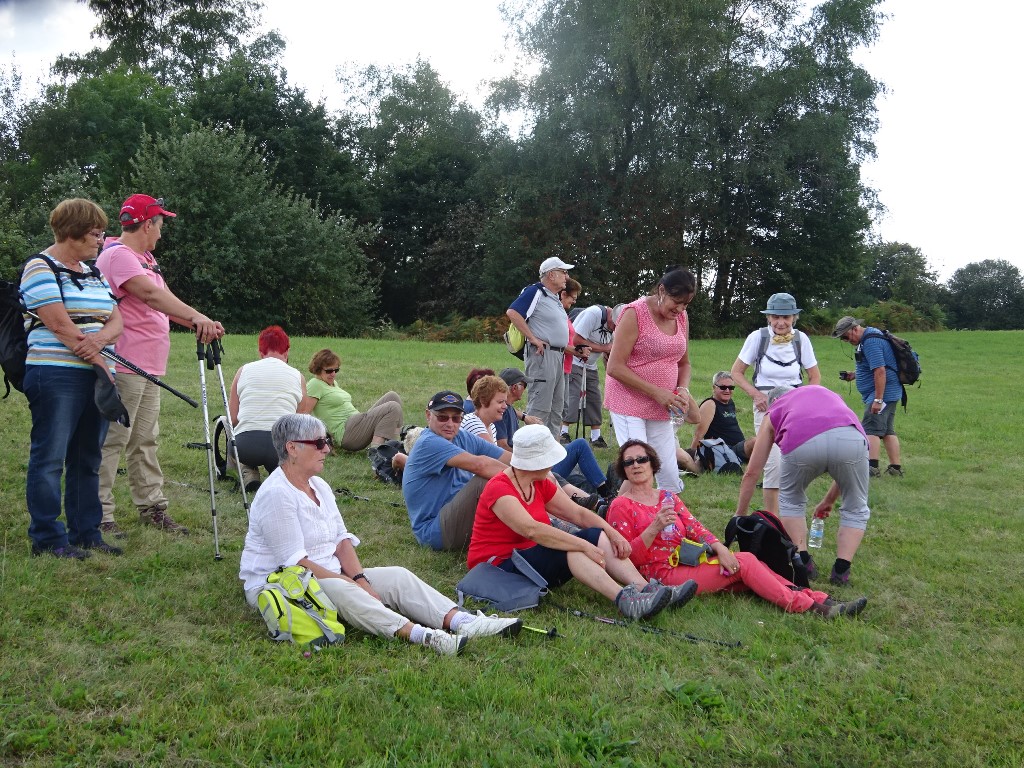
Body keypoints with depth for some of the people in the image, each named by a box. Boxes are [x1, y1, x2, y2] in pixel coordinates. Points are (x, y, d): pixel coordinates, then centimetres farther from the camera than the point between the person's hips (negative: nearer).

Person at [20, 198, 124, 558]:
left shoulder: (93, 273, 18)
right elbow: (60, 325, -14)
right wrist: (98, 359, -13)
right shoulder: (40, 268, -5)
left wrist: (101, 337, -13)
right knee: (50, 457, -2)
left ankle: (86, 533, 18)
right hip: (56, 376, -8)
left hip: (95, 376, 8)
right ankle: (47, 537, 6)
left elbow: (116, 320, 9)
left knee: (87, 458, 11)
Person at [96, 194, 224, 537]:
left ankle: (152, 506, 20)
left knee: (146, 441, 13)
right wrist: (197, 317, -36)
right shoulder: (117, 256, -12)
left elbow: (163, 303, 16)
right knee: (112, 440, -6)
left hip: (149, 368, 10)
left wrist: (200, 324, 1)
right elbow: (151, 294, -27)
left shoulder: (145, 259, 20)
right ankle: (99, 515, 0)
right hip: (123, 366, -10)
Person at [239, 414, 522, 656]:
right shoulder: (276, 495, -17)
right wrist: (353, 584, -22)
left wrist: (359, 578, -10)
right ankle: (418, 634, -54)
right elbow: (295, 561, -22)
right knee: (340, 590, -38)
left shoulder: (319, 486, 12)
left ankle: (463, 622, -28)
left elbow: (342, 540, 9)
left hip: (330, 576, 9)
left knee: (398, 576, -11)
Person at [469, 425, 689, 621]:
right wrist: (584, 546, -35)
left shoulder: (540, 484, 9)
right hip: (497, 567, -9)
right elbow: (532, 530, -33)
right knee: (569, 549, -30)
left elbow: (578, 513, 6)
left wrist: (613, 534, -10)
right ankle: (625, 601, -40)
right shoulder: (499, 489, -19)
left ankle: (644, 588, -21)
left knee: (597, 535, -8)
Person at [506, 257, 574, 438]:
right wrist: (533, 339, -19)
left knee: (556, 408, 13)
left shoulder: (554, 298, 19)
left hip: (557, 355, 10)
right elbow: (512, 312, -21)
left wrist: (568, 348, 17)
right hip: (542, 354, -10)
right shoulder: (535, 292, -10)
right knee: (540, 407, -10)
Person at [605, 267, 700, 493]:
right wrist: (657, 392, -20)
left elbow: (684, 363, 19)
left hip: (661, 410, 7)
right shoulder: (635, 314, -12)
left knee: (670, 479, 5)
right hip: (629, 404, -6)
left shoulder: (681, 317, 8)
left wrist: (683, 390, -3)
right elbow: (615, 367, -17)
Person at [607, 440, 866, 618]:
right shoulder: (621, 506, -2)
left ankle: (819, 600, -19)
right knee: (745, 562, -17)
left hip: (687, 561, 6)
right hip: (660, 574, -6)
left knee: (748, 563, -15)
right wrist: (655, 527, -23)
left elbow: (695, 529, 9)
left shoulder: (668, 498, 19)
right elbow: (628, 557, -10)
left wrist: (719, 547, -12)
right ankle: (810, 608, -15)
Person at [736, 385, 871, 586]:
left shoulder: (773, 412, 36)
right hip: (850, 438, 1)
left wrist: (739, 516, 48)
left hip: (801, 442, -1)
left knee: (790, 500, 29)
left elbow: (751, 473, 37)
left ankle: (803, 562, 22)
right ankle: (841, 570, 16)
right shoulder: (825, 393, 43)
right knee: (856, 509, 25)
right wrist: (829, 499, 56)